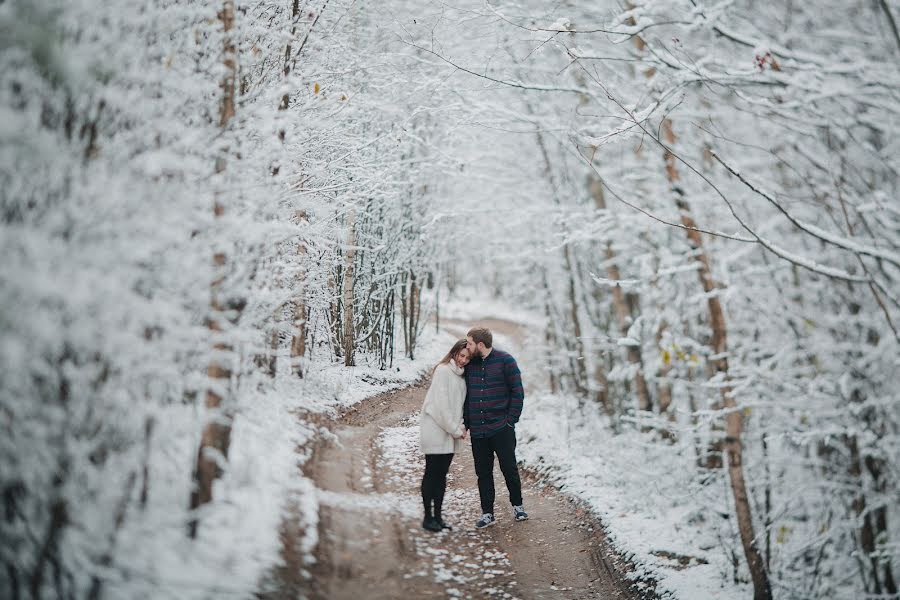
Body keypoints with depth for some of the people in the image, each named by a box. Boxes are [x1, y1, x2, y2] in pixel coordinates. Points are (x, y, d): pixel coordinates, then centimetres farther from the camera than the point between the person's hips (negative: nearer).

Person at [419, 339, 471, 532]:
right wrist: (455, 429, -13)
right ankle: (428, 517, 6)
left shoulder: (461, 375, 14)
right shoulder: (443, 370, -10)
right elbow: (440, 404, -16)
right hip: (435, 431, -7)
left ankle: (437, 516, 16)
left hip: (450, 434, 7)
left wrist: (461, 426, 2)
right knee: (432, 474, -1)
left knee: (441, 475, 10)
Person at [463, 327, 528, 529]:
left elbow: (517, 392, -4)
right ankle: (487, 513, 18)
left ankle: (517, 505, 24)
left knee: (509, 468, 4)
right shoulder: (469, 364, 7)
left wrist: (511, 419, -9)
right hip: (477, 431, 4)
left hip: (501, 428, -4)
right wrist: (466, 423, 8)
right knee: (483, 473, 8)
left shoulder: (505, 360, -6)